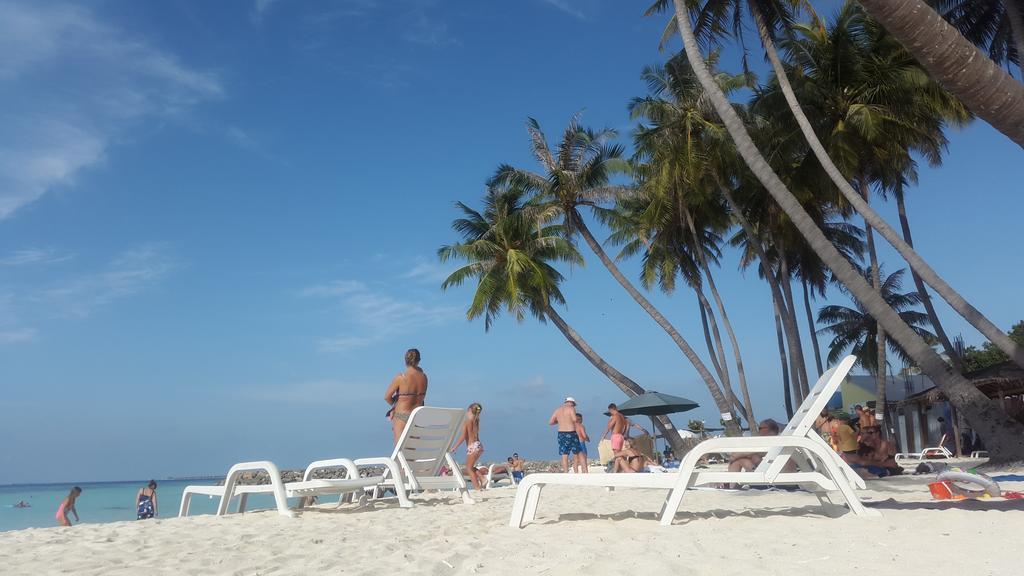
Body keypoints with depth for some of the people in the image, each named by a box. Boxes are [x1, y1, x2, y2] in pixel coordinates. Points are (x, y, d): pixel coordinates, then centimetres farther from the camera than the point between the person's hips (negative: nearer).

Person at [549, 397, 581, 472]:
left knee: (564, 456, 3)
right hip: (571, 433, -4)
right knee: (576, 453, 12)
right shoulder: (571, 408, -5)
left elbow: (550, 422, 11)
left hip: (561, 433, 4)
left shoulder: (557, 410, 12)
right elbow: (574, 419, -21)